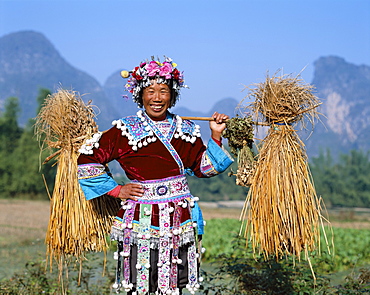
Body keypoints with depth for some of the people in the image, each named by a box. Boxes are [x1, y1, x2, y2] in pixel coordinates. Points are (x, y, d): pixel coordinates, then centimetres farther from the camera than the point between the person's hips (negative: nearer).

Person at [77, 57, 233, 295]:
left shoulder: (186, 130, 8)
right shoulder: (126, 130, -4)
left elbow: (204, 168, 16)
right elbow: (87, 159, -2)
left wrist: (216, 136, 5)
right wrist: (116, 190, -3)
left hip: (180, 221, 4)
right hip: (141, 220, -3)